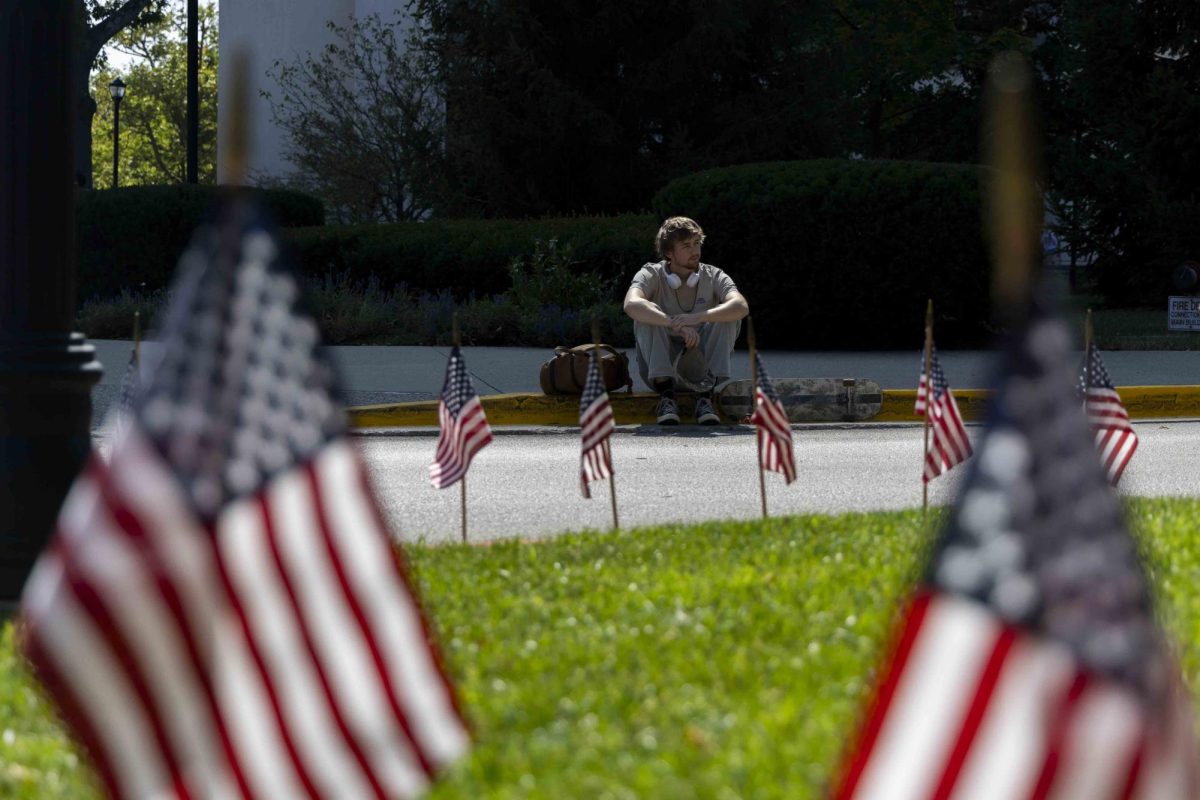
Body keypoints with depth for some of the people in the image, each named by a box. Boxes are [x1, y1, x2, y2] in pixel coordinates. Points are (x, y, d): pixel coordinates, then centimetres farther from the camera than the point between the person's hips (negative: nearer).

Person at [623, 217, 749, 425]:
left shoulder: (713, 277, -5)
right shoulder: (652, 275, -8)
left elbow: (741, 306, -26)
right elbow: (631, 305, -32)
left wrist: (699, 317, -42)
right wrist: (676, 324, -44)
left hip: (701, 368, 1)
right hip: (660, 367, -1)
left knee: (728, 314, -19)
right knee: (647, 315, -24)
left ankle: (705, 398, -24)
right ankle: (666, 397, -29)